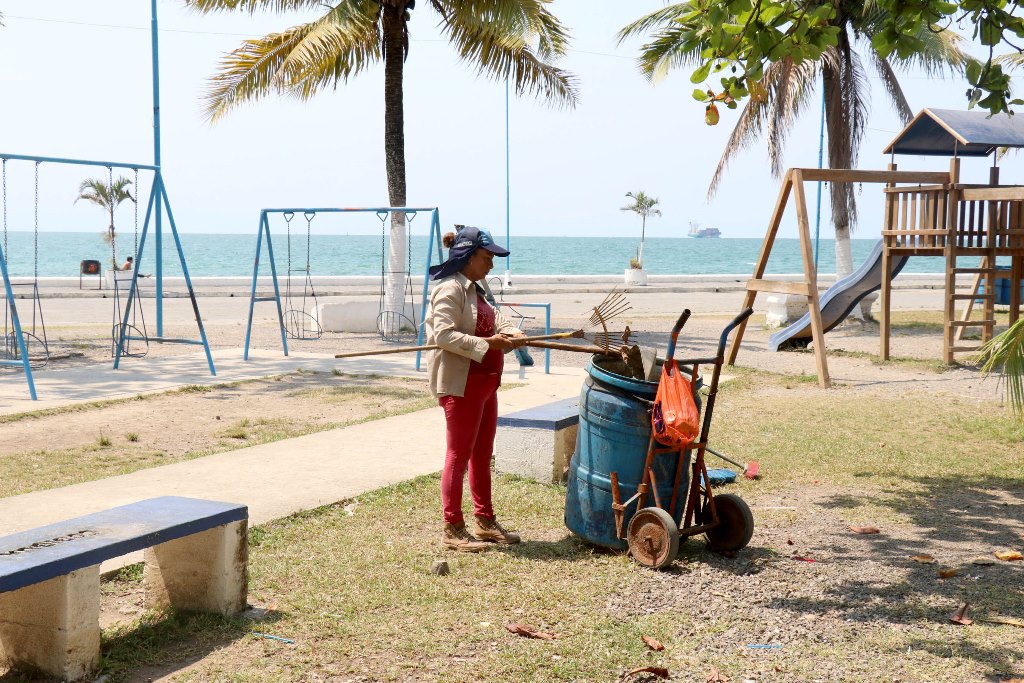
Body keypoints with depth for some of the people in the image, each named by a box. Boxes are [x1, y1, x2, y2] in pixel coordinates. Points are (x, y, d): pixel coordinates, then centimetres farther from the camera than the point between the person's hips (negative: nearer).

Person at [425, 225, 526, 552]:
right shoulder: (449, 289, -15)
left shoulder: (474, 290, 17)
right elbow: (444, 335, -25)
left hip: (485, 384, 10)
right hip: (461, 385, -10)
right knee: (459, 456, -3)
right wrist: (486, 344, -28)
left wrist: (510, 331, -9)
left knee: (482, 455, 16)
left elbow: (494, 318, 13)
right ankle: (453, 529, 3)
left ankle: (485, 521, 26)